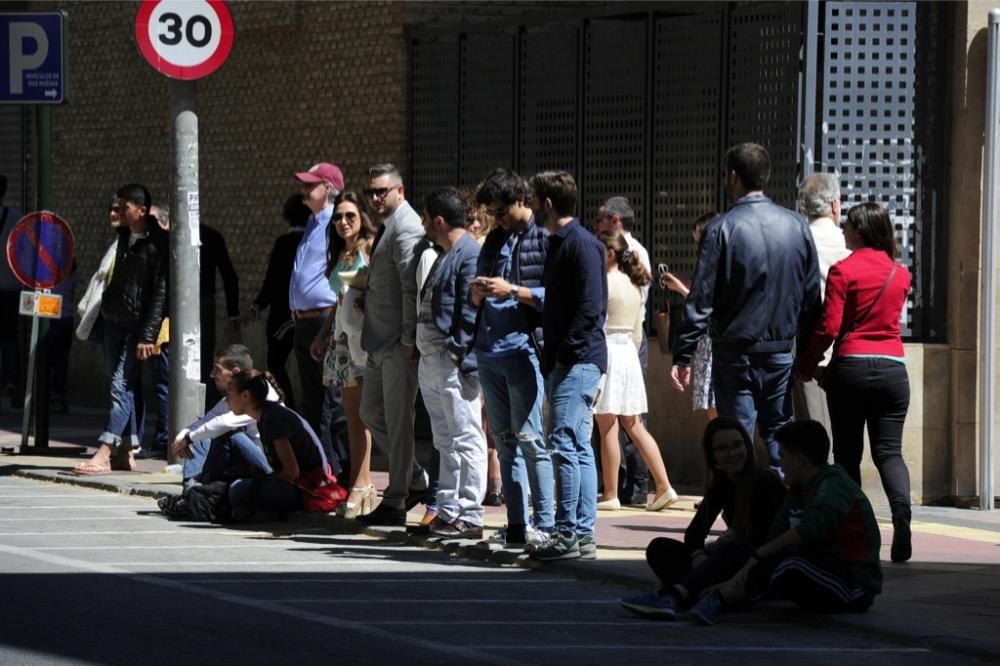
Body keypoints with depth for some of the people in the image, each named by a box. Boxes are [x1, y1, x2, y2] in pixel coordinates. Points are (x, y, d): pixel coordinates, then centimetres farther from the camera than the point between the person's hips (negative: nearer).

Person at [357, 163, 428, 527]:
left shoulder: (406, 228, -14)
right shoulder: (386, 227, 17)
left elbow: (411, 287, -20)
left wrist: (408, 340, -21)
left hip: (398, 345, -10)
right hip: (379, 343, 10)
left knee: (398, 421, -4)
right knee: (372, 413, 15)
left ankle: (395, 503, 2)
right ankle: (415, 480, 26)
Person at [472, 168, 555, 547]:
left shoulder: (545, 239, -4)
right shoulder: (495, 241, 18)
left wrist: (513, 291, -16)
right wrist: (478, 293, 0)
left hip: (523, 348, -8)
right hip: (489, 349, 8)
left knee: (529, 437, -8)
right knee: (504, 439, 7)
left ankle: (544, 523, -5)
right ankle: (517, 525, 9)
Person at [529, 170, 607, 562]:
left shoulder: (581, 244, -12)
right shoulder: (559, 243, 18)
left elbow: (591, 307, -19)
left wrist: (566, 353, -18)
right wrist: (552, 356, 14)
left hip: (578, 362, -10)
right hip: (562, 363, 10)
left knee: (564, 443, -12)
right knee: (578, 448, 10)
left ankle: (567, 533, -13)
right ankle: (583, 534, 12)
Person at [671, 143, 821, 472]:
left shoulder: (722, 229, -10)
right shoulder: (796, 226, 3)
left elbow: (701, 300, -11)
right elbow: (812, 295, 8)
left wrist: (683, 355, -7)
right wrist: (807, 352, 16)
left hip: (735, 355, -4)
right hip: (782, 352, 4)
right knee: (779, 436, 10)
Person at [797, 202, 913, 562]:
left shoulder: (843, 271, -7)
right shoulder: (901, 274, 8)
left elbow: (829, 327, -9)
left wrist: (807, 364, 4)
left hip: (851, 367, -3)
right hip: (893, 368, 3)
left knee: (847, 451, 7)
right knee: (889, 451, 2)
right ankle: (901, 510, -23)